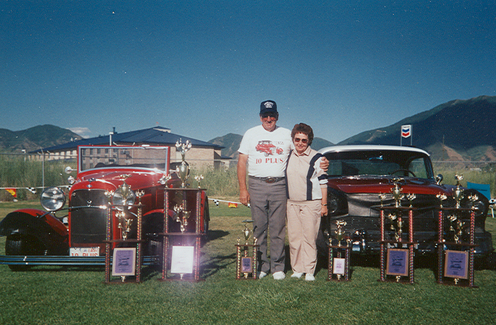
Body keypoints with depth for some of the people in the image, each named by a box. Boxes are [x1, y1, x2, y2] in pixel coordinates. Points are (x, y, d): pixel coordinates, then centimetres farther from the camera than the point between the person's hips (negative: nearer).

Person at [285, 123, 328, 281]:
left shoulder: (316, 158, -1)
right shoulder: (288, 156, 11)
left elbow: (323, 182, 0)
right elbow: (283, 179, 19)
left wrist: (324, 204, -3)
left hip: (311, 203, -4)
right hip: (292, 203, 4)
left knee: (309, 237, -2)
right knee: (294, 237, 5)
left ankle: (309, 271, 7)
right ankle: (297, 270, 15)